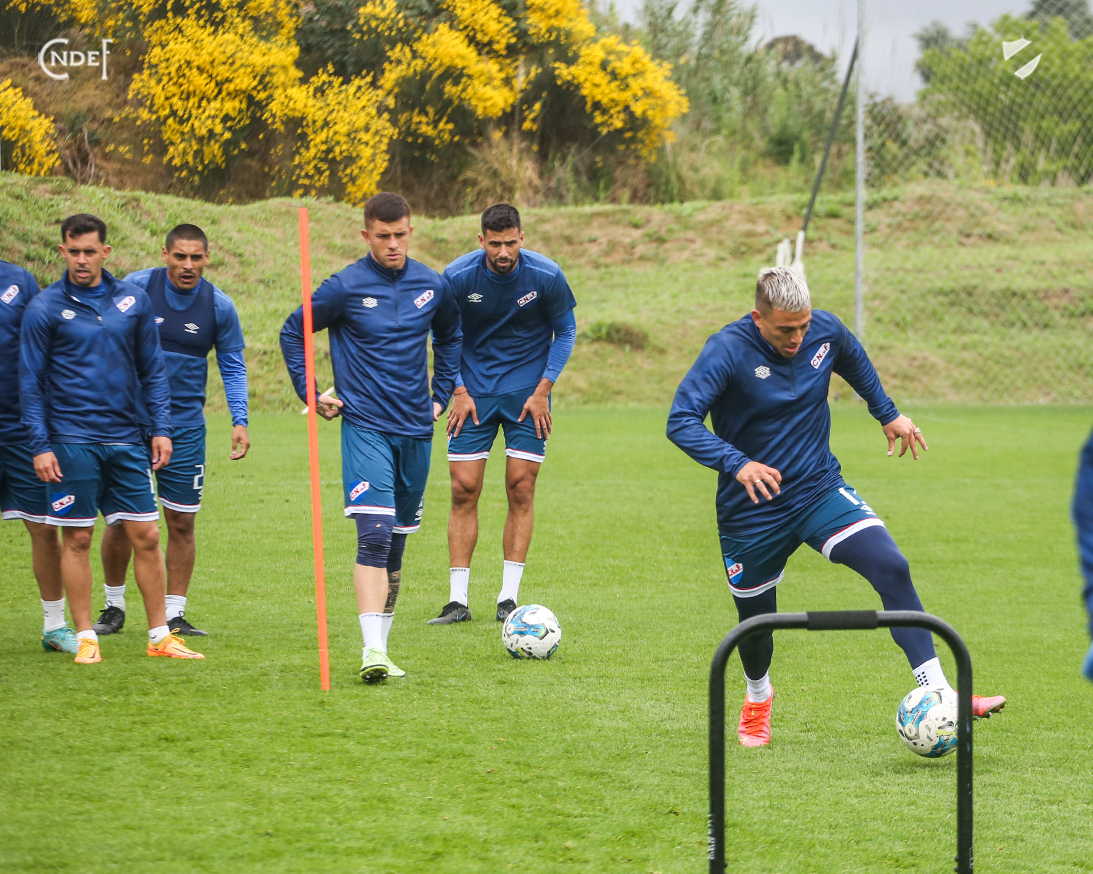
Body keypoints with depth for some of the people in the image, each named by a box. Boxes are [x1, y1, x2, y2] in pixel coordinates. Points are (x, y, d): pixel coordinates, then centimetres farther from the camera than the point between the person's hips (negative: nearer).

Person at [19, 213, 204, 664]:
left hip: (126, 440, 3)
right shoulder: (45, 308, -2)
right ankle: (85, 637, 8)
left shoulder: (134, 301, 8)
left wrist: (161, 427, 6)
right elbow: (30, 381, 0)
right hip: (71, 441, -3)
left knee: (146, 536, 2)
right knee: (77, 539, 0)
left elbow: (152, 369, 14)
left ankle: (160, 635, 10)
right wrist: (40, 445, -7)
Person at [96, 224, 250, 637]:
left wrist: (239, 421, -4)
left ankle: (174, 614, 11)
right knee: (121, 518, 0)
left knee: (182, 522, 1)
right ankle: (113, 607, 17)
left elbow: (233, 367, 8)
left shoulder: (219, 306, -1)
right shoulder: (135, 289, -6)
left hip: (185, 427, 1)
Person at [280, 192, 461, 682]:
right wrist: (310, 393, 1)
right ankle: (373, 651, -24)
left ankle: (382, 642, 20)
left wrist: (441, 396, 20)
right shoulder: (345, 288, -7)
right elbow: (292, 333, 6)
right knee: (374, 535, -18)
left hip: (416, 430, 5)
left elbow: (450, 336, 26)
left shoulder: (432, 286, 5)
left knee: (397, 541, 10)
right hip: (365, 427, -5)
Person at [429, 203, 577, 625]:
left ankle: (508, 598, 1)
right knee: (464, 489, -5)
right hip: (474, 393, 0)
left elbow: (565, 330, 2)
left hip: (527, 393, 0)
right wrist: (459, 391, -5)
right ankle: (458, 600, 0)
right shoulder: (458, 277, -13)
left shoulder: (546, 276, -13)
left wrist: (543, 390, -5)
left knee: (520, 490, -5)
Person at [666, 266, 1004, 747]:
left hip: (820, 491, 3)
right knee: (755, 620, 12)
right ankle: (758, 698, 47)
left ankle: (937, 694, -20)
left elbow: (856, 363, 19)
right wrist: (737, 464, -41)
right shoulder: (728, 350, -21)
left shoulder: (825, 331, -6)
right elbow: (681, 422, -29)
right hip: (752, 510, -3)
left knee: (892, 569, -19)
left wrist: (888, 414, 23)